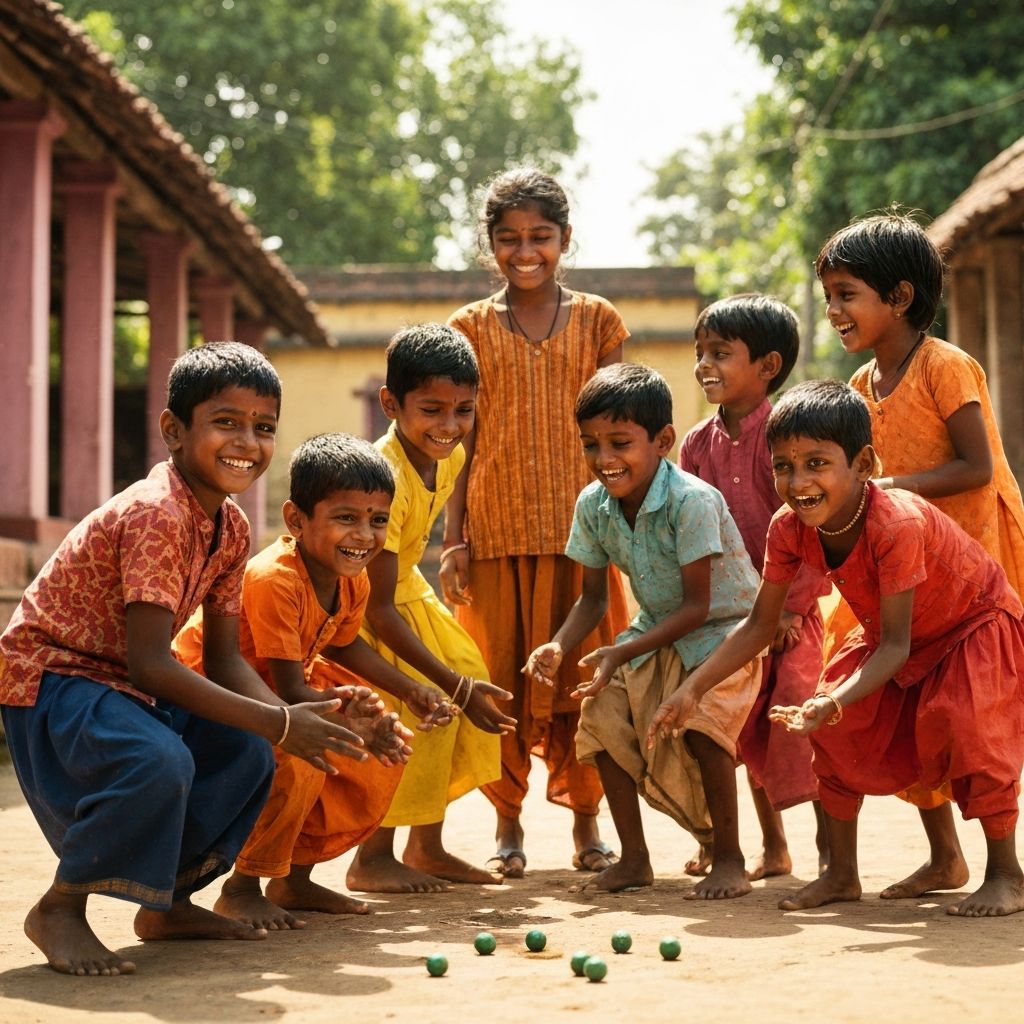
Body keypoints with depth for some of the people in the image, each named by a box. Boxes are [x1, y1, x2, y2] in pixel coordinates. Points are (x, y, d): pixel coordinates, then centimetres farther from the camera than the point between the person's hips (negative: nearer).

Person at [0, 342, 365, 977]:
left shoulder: (232, 527, 1)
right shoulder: (155, 515, -27)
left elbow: (225, 661, 4)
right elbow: (149, 664, -31)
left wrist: (295, 719, -16)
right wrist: (278, 723, -33)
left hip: (116, 681, 9)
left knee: (249, 753, 1)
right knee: (158, 759, -33)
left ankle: (169, 899, 17)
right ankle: (60, 907, -12)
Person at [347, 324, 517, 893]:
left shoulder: (450, 456, -9)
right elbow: (378, 610, -33)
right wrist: (453, 687, -31)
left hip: (403, 587, 9)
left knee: (472, 676, 3)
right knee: (418, 710, -19)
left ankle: (427, 847, 14)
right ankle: (373, 860, -4)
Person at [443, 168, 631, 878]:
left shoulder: (597, 321, 7)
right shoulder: (472, 328, 8)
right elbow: (461, 438, 6)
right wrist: (454, 538, 0)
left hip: (580, 525, 0)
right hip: (496, 530, 0)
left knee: (582, 673, 2)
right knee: (500, 674, 3)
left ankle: (586, 820, 15)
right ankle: (508, 825, 15)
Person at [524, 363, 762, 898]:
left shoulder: (692, 500, -27)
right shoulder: (592, 505, -8)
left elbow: (697, 606, -25)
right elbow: (594, 596, 2)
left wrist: (620, 654, -31)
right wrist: (559, 645, -18)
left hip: (722, 629, -6)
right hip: (656, 633, 6)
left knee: (700, 721, -29)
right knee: (602, 712, -13)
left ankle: (729, 858, -9)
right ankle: (634, 857, 2)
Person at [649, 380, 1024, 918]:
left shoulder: (897, 523, -40)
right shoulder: (789, 529, -20)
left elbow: (895, 645, -37)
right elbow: (759, 625, -10)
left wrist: (835, 701, -52)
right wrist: (691, 690, -19)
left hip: (979, 625, -7)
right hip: (892, 638, 7)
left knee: (965, 723, -27)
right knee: (837, 729, -7)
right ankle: (842, 873, 8)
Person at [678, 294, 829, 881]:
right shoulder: (697, 443, 5)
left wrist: (791, 606, -16)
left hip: (789, 613, -6)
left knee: (800, 726, -8)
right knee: (750, 733, 10)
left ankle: (832, 849, 5)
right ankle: (773, 848, 23)